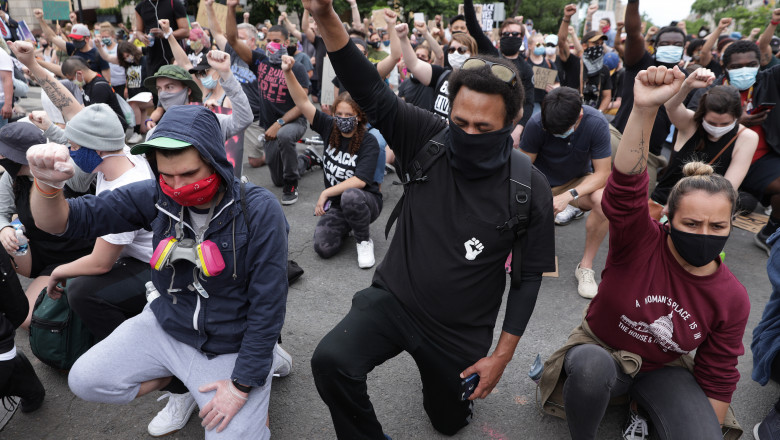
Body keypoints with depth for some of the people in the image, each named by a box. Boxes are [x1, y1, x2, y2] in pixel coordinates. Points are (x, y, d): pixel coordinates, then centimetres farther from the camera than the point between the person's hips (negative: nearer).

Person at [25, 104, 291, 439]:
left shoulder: (259, 212, -24)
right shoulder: (157, 197, -11)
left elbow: (267, 304, -20)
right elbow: (62, 222, -9)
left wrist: (243, 384, -17)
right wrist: (47, 185, -33)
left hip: (231, 345, -4)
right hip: (168, 324, 5)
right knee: (84, 381, 1)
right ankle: (185, 384, 18)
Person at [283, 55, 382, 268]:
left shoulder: (369, 142, -14)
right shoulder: (329, 128, -2)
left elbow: (360, 180, -23)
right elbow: (303, 102, -9)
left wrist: (326, 192, -20)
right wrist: (288, 72, -22)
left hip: (365, 200, -3)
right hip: (335, 203, 4)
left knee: (350, 196, -40)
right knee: (323, 247, -21)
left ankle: (364, 240, -10)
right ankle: (345, 225, 15)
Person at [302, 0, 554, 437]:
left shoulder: (530, 189, -15)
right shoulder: (428, 140, -13)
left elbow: (529, 275, -7)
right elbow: (371, 91, -21)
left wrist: (502, 356, -6)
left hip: (460, 332, 1)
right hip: (392, 299, 0)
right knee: (330, 361, -27)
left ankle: (451, 376, 55)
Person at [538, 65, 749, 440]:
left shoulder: (731, 297, -10)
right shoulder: (641, 241, -20)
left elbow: (717, 377, 0)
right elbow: (626, 188, -40)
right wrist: (644, 110, -52)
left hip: (663, 370, 3)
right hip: (600, 350, -2)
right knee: (591, 364, -38)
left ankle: (642, 407, 8)